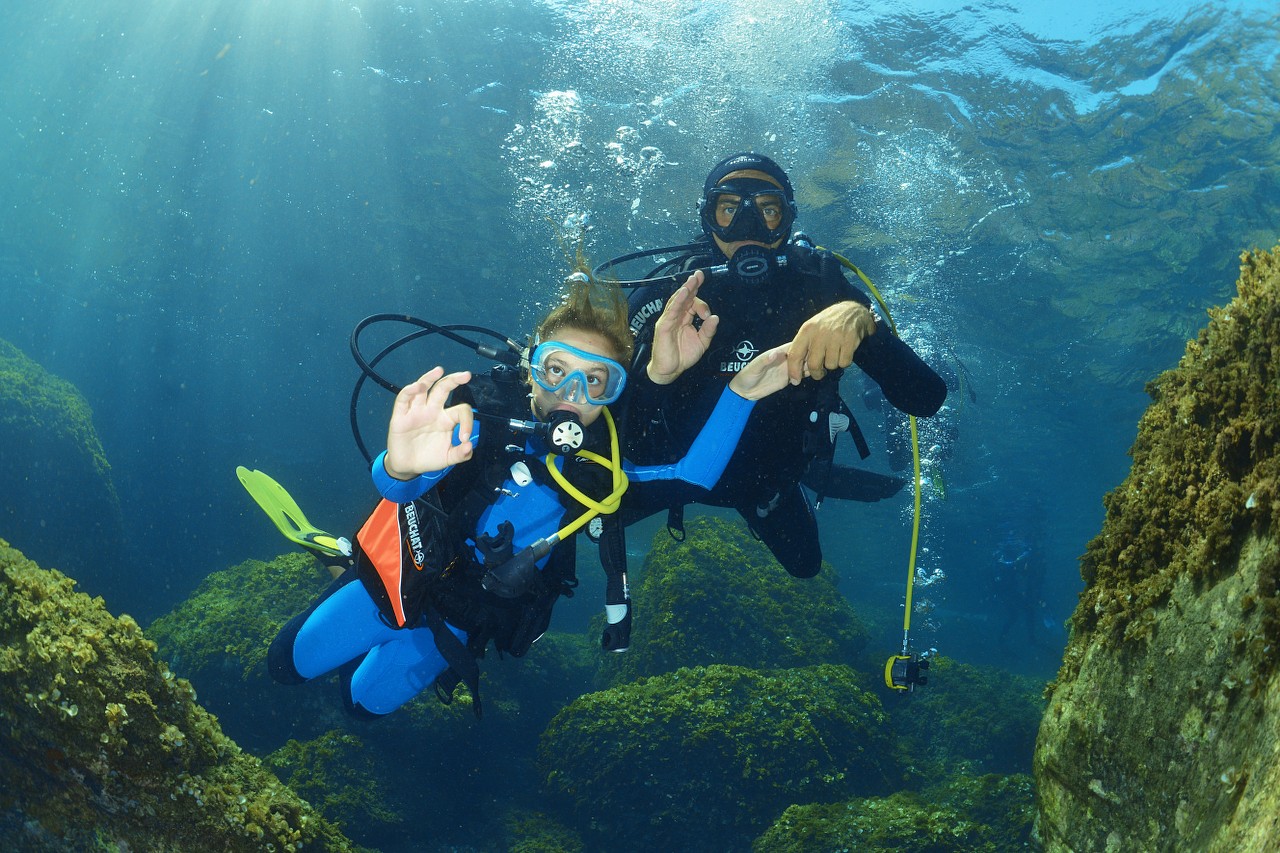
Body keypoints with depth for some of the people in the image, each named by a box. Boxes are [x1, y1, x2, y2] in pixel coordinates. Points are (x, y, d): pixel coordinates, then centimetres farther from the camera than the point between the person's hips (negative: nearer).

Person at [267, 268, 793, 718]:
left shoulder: (603, 460, -18)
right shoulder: (484, 416, -28)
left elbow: (692, 475, -31)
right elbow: (395, 484, -42)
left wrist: (741, 390, -43)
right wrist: (401, 468, -68)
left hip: (461, 618, 2)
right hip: (406, 575, -2)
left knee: (366, 701, 18)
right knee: (291, 662, 13)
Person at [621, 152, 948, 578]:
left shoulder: (818, 284, -27)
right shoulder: (668, 291, -29)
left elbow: (927, 398, -35)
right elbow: (630, 440, -35)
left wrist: (862, 319, -53)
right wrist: (657, 371, -57)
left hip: (768, 475, 1)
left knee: (805, 564, 22)